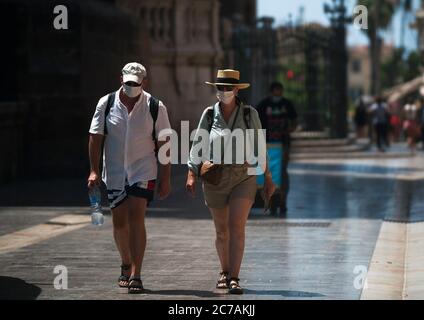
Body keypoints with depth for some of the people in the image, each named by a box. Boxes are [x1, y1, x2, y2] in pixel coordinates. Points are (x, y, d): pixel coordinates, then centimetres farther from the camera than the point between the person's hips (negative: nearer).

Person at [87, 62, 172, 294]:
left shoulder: (155, 107, -3)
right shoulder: (106, 104, 0)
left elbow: (163, 144, 0)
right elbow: (95, 138, 3)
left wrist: (165, 179, -2)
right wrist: (94, 171, -5)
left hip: (143, 172, -2)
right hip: (115, 173, 2)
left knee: (136, 218, -14)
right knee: (119, 222, 8)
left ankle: (135, 275, -14)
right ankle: (126, 264, 32)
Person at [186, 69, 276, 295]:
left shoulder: (249, 114, 1)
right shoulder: (209, 114, 3)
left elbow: (259, 148, 6)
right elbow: (197, 146, 2)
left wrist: (268, 178, 7)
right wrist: (191, 175, -7)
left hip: (243, 177, -1)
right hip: (215, 178, 1)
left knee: (237, 227, -13)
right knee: (221, 231, 10)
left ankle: (234, 279, -13)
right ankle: (225, 272, 31)